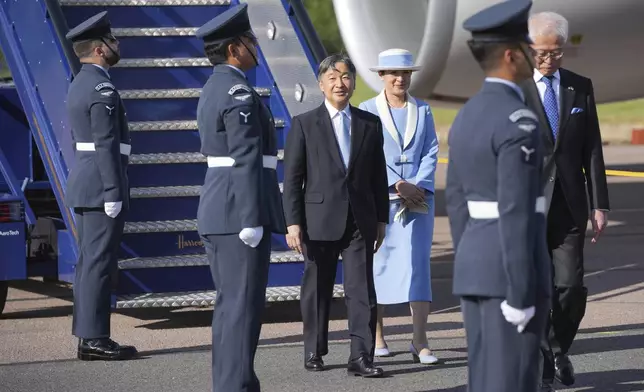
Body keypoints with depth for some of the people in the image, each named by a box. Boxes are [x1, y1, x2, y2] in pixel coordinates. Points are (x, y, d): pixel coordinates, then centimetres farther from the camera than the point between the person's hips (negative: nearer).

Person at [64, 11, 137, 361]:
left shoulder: (79, 84, 15)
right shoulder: (102, 88, -16)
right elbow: (106, 145, -20)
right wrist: (113, 193, -20)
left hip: (83, 186, 10)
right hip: (101, 187, -10)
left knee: (89, 262, 10)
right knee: (99, 262, -8)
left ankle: (88, 337, 13)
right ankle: (94, 338, -7)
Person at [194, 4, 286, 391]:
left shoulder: (213, 89, 16)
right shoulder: (240, 94, -15)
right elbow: (246, 162, -20)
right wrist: (252, 221, -21)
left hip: (218, 211, 10)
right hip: (240, 212, -10)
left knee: (230, 304, 13)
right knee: (243, 305, -7)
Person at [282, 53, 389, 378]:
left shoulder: (370, 124, 9)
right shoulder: (304, 124, 1)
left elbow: (378, 176, 12)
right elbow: (292, 178, -1)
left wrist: (381, 219, 9)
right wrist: (292, 222, -7)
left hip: (360, 222, 2)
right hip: (319, 221, -2)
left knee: (361, 289, -4)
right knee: (317, 289, 7)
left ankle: (361, 356, -4)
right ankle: (314, 352, 20)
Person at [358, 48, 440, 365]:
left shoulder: (422, 111, 11)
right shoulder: (367, 111, 3)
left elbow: (430, 152, 7)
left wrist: (419, 186, -9)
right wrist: (398, 185, -13)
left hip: (418, 197, 1)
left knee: (417, 263, -5)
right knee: (377, 263, 2)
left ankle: (420, 342, -8)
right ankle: (376, 335, 13)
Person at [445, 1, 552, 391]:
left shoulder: (466, 116, 12)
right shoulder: (519, 121, -17)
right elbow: (514, 212, -21)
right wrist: (521, 295, -19)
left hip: (475, 264, 9)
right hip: (512, 270, -9)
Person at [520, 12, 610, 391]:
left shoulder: (581, 87, 8)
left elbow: (592, 149, 9)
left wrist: (600, 204, 4)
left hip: (570, 205, 3)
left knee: (572, 286, -3)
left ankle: (559, 350, 23)